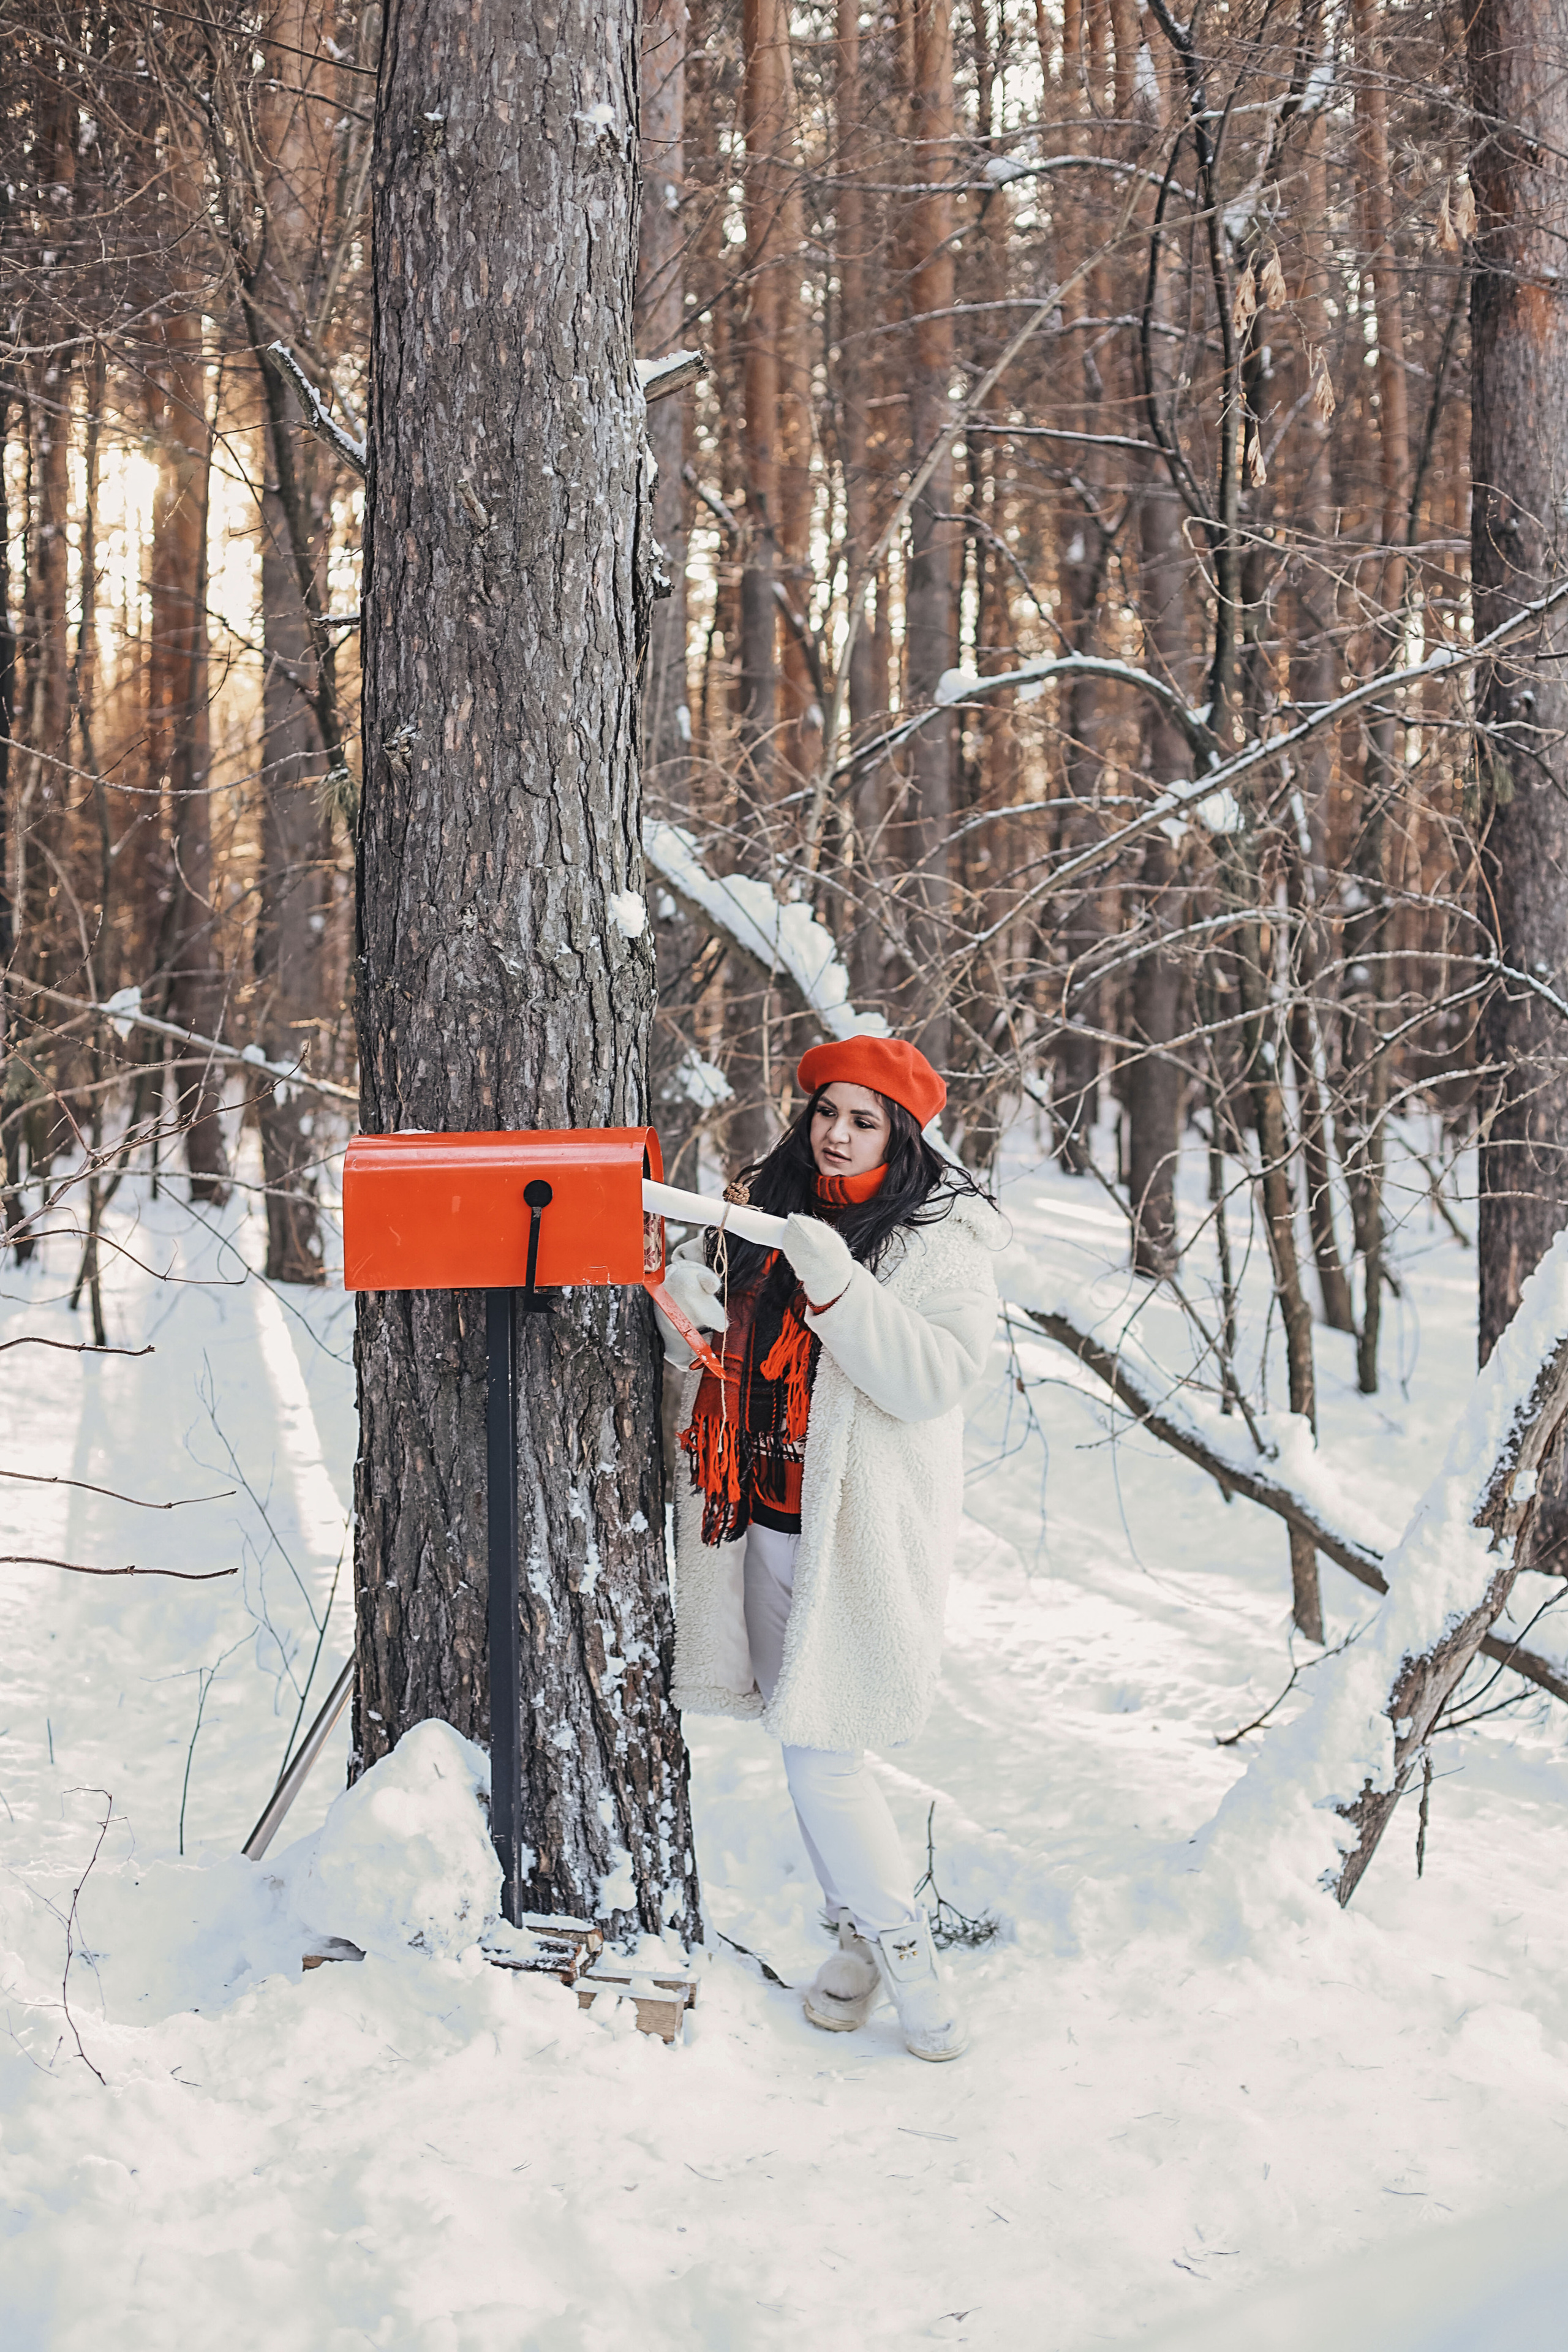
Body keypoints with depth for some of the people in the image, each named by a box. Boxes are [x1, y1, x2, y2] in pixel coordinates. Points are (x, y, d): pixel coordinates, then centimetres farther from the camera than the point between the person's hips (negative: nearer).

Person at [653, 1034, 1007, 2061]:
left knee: (820, 1747, -8)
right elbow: (713, 1348, 16)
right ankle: (862, 1934, 27)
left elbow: (933, 1378, -19)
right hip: (765, 1518, 6)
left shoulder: (942, 1241, -7)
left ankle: (900, 1945, 11)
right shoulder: (761, 1208, 10)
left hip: (864, 1536, -6)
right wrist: (691, 1301, -7)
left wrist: (838, 1286, -28)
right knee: (804, 1735, 10)